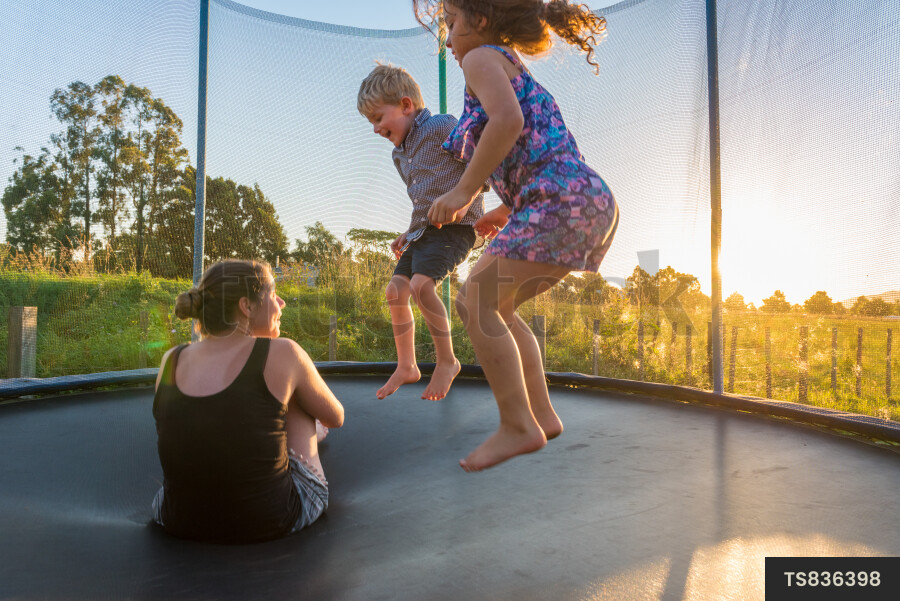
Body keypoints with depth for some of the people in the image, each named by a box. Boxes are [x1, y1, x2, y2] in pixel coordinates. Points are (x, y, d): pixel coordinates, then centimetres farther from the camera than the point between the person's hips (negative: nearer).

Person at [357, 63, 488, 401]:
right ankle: (406, 366, 18)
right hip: (423, 229, 9)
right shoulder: (399, 155, 19)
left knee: (421, 284, -27)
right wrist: (408, 234, 16)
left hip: (455, 226, -9)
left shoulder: (442, 127, -7)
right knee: (395, 291, 2)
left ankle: (447, 361, -9)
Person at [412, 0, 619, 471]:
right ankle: (542, 414, 16)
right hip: (587, 202, 10)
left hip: (561, 201, -10)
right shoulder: (518, 72, 32)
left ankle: (519, 426, -4)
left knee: (476, 300, -8)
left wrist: (464, 191, -12)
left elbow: (508, 120, -18)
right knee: (494, 305, 14)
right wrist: (505, 211, 30)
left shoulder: (481, 58, 4)